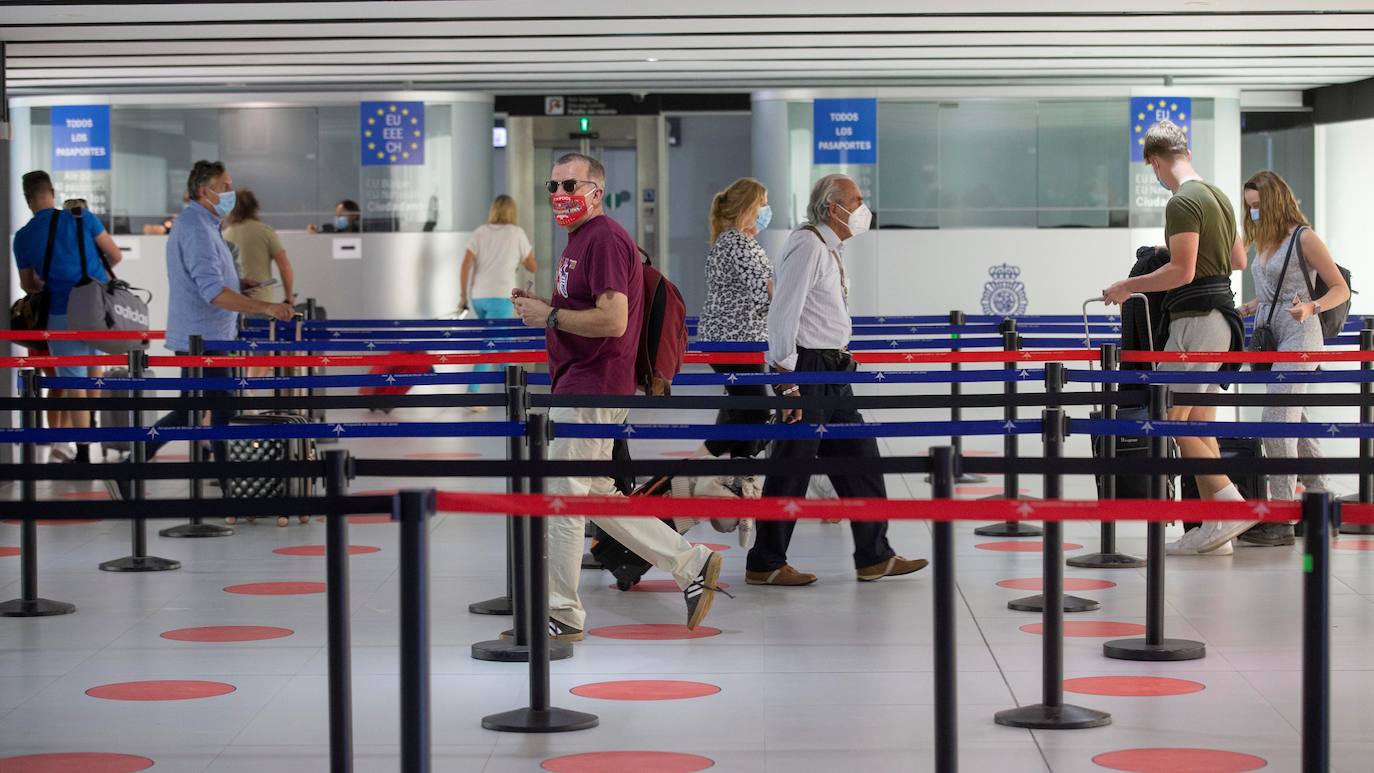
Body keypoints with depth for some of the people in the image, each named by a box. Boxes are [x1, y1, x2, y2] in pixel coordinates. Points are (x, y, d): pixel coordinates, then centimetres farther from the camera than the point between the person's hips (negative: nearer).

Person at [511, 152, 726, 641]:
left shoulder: (605, 239, -16)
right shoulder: (579, 239, 17)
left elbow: (613, 320, -25)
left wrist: (550, 316, -17)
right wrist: (539, 305, 10)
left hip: (591, 389, -11)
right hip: (582, 386, 11)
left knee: (563, 497, -5)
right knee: (596, 496, 15)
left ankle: (561, 617, 3)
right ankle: (690, 564, 18)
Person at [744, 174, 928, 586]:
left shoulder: (830, 248, 14)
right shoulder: (807, 246, -15)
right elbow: (782, 315, -21)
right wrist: (788, 380, -22)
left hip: (832, 372, 10)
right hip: (806, 370, -10)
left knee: (859, 461, 10)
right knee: (791, 470, -3)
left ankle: (874, 557, 16)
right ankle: (765, 565, 5)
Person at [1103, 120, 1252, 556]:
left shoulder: (1182, 202, -14)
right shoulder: (1218, 197, 16)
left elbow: (1182, 272, -20)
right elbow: (1239, 261, 26)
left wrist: (1127, 287, -10)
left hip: (1197, 319, -10)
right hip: (1220, 315, 10)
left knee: (1172, 421, -9)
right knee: (1199, 425, 9)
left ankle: (1232, 504, -15)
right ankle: (1215, 528, 7)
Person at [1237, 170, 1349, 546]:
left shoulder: (1304, 238, -7)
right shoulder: (1264, 241, 15)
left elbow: (1341, 288, -7)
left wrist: (1310, 308, -23)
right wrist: (1249, 307, 11)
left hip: (1299, 337, -9)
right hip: (1269, 338, 9)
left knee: (1276, 421, -15)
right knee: (1294, 423, 12)